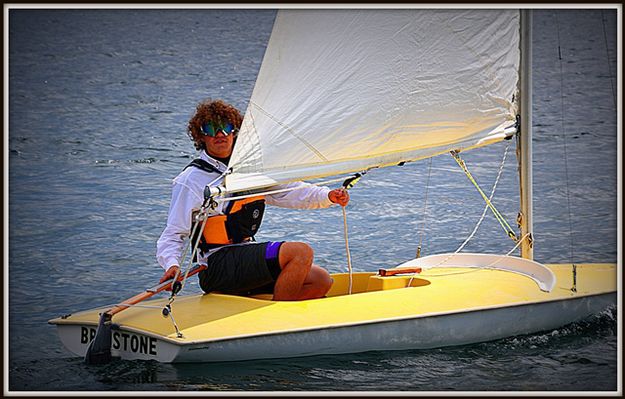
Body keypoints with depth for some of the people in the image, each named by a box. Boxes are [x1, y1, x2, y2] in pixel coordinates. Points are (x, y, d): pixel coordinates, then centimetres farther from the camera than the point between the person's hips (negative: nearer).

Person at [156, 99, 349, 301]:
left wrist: (328, 196, 1)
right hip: (217, 266, -8)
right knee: (301, 252, -22)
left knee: (321, 280, -4)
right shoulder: (191, 180, -5)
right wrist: (172, 265, -26)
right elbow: (173, 235, -6)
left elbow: (288, 192, 17)